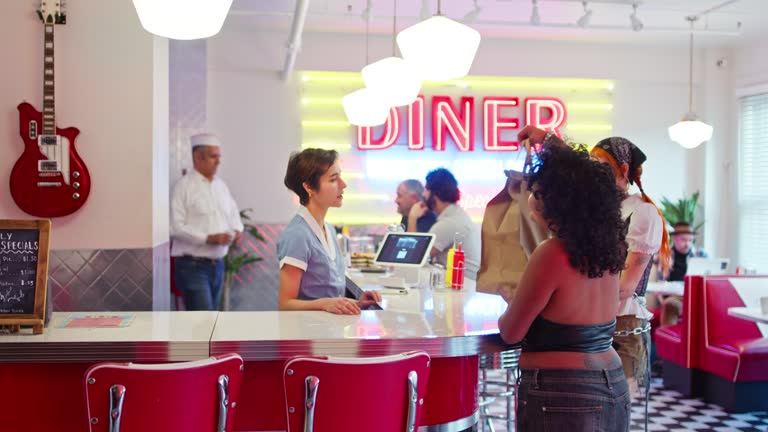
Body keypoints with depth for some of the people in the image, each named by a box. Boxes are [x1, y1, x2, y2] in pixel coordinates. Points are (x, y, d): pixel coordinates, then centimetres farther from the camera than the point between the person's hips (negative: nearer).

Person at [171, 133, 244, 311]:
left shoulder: (221, 185, 13)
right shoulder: (184, 186, -8)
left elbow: (233, 214, 26)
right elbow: (176, 227, -16)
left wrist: (237, 230, 4)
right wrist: (209, 238, -21)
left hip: (217, 264, 7)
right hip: (192, 265, -7)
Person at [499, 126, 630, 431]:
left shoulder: (552, 253, -21)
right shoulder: (609, 246, 1)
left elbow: (511, 333, -12)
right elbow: (581, 187, 21)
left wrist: (510, 304, 9)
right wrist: (551, 142, 30)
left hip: (561, 398, -8)